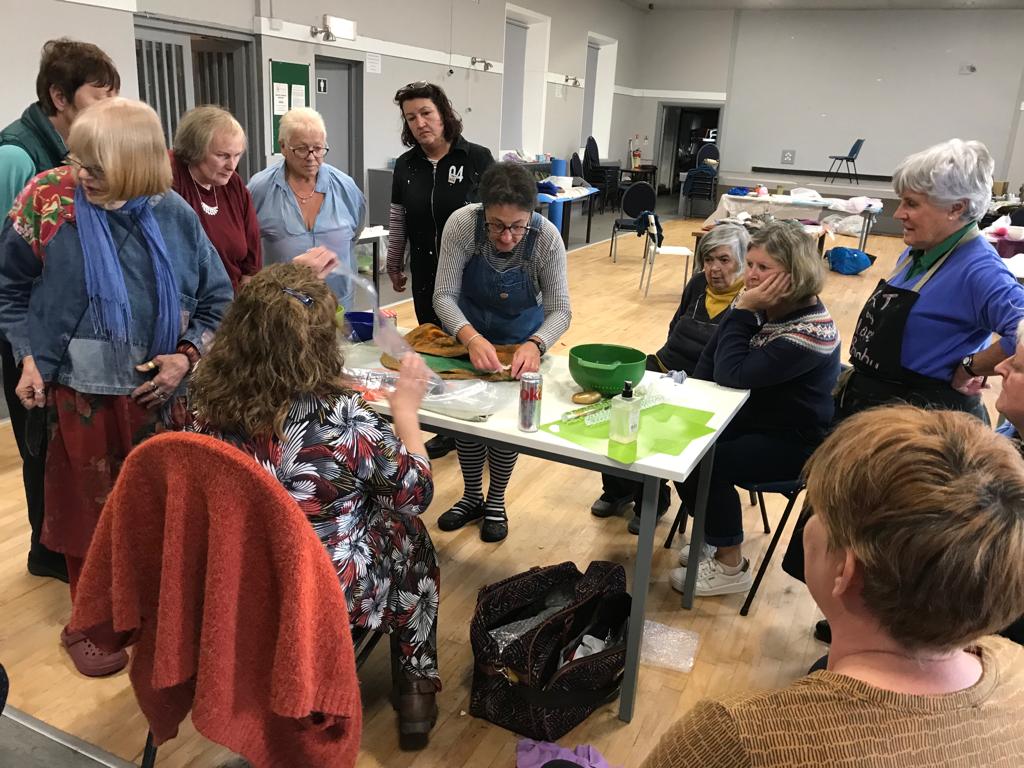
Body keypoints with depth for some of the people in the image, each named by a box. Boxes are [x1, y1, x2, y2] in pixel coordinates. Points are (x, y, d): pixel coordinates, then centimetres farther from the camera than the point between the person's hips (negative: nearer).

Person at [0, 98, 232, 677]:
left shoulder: (174, 215, -8)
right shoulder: (49, 207, -11)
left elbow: (217, 299, 1)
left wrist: (187, 355, -11)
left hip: (161, 393, 1)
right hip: (83, 394, -1)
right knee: (90, 510, 14)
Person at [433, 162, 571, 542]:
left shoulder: (547, 237, -30)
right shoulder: (462, 224, -31)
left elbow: (560, 310, -23)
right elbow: (444, 295, -27)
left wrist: (535, 344, -43)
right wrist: (471, 338, -44)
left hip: (522, 336, 0)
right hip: (467, 329, 1)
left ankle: (496, 502, 29)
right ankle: (472, 496, 32)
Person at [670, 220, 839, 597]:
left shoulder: (812, 329, -27)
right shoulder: (763, 308, -1)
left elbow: (733, 374, -32)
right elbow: (711, 360, 8)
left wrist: (743, 310, -27)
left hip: (791, 441, -8)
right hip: (749, 418, 8)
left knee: (706, 463, -23)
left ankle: (730, 566, -2)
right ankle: (718, 537, 15)